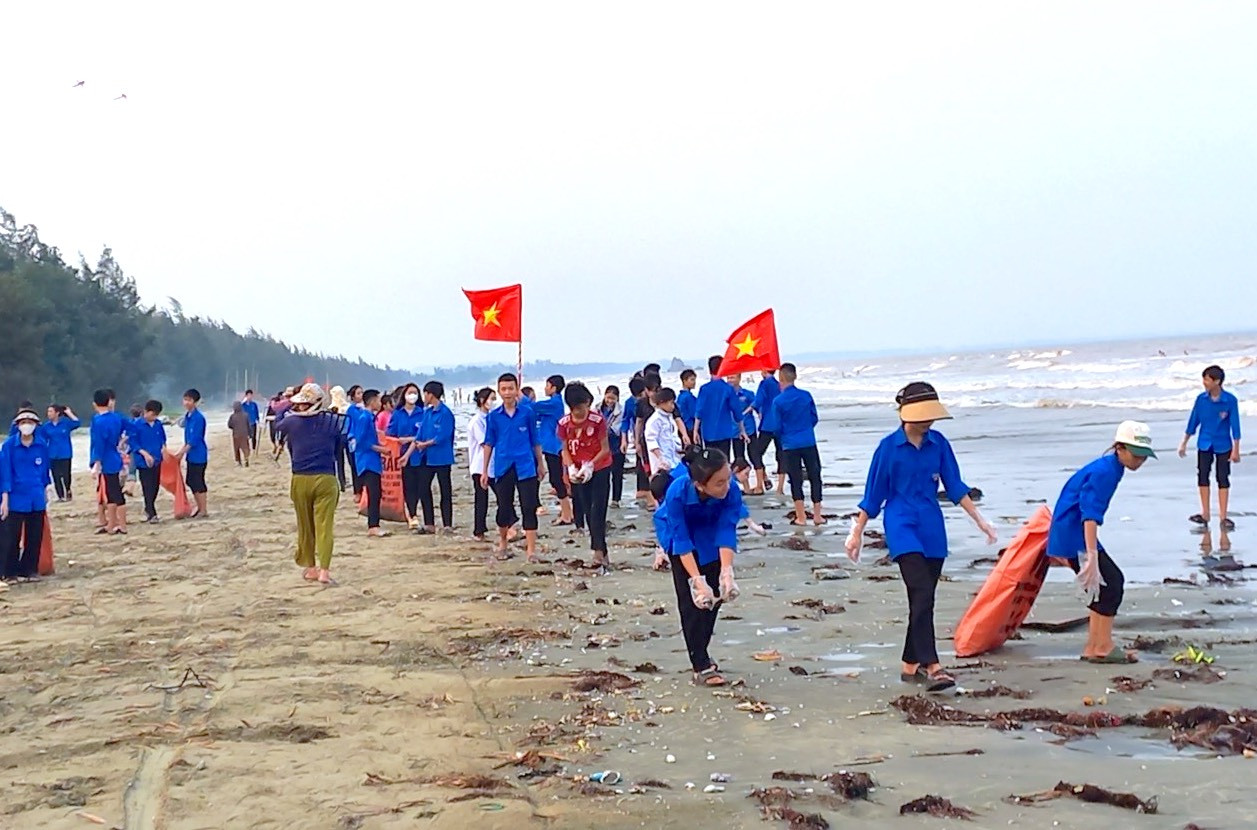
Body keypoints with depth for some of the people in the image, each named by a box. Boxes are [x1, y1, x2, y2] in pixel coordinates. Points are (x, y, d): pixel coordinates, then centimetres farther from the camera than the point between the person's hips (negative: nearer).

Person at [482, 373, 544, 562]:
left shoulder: (527, 413, 0)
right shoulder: (494, 416, 3)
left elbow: (535, 440, 8)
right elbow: (489, 443, 8)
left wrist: (540, 463, 11)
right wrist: (485, 470, 7)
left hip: (525, 467, -1)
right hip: (502, 468, 1)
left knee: (529, 508, -5)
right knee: (504, 508, 12)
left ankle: (531, 550, -4)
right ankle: (502, 543, 32)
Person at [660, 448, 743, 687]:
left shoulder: (731, 491, -35)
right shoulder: (677, 493, -39)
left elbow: (727, 532, -32)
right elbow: (682, 541, -34)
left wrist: (727, 572, -44)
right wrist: (697, 580, -40)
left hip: (712, 540, 3)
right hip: (683, 536, -3)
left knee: (714, 595, 5)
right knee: (690, 601, -10)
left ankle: (700, 653, 24)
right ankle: (701, 666, -7)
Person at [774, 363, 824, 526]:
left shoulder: (778, 401, -11)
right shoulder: (806, 396, -3)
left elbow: (778, 427, -5)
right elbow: (814, 418, 7)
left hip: (790, 445, -2)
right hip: (809, 442, 2)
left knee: (796, 480, 6)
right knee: (814, 476, 10)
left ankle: (801, 517, 8)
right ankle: (817, 515, 11)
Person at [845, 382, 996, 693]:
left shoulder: (938, 443, 5)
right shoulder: (889, 446, -4)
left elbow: (955, 486, 9)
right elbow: (874, 493, 1)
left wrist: (979, 520, 2)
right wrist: (857, 533, 3)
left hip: (932, 527, 5)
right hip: (902, 526, -5)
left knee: (923, 599, 8)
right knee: (922, 593, -18)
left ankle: (911, 665, 20)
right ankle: (931, 667, -23)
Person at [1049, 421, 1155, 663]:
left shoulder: (1109, 468, 12)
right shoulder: (1105, 472, -19)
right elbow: (1090, 515, -29)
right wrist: (1092, 557, -36)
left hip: (1069, 534, 10)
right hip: (1075, 536, -10)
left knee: (1111, 581, 12)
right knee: (1110, 584, -9)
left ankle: (1093, 647, 15)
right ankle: (1103, 648, -3)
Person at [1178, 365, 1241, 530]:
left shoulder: (1230, 400, -13)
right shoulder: (1201, 399, -5)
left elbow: (1235, 425, -9)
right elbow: (1193, 421, 4)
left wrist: (1236, 450, -9)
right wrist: (1184, 443, 9)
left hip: (1223, 446, -3)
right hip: (1204, 445, 3)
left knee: (1223, 479, 1)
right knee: (1202, 477, 4)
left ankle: (1223, 517, 6)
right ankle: (1205, 514, 13)